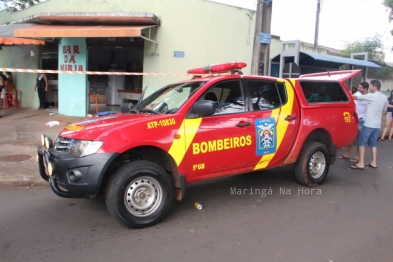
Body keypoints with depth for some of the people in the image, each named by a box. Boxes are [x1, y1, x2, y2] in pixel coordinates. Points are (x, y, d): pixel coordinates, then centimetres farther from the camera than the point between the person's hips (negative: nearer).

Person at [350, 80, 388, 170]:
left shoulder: (372, 96, -14)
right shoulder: (384, 98, 10)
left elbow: (356, 97, -11)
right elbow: (384, 112, 19)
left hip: (369, 124, -7)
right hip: (377, 125, 8)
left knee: (362, 142, -3)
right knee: (373, 143, 15)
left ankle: (361, 163, -6)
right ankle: (373, 162, 18)